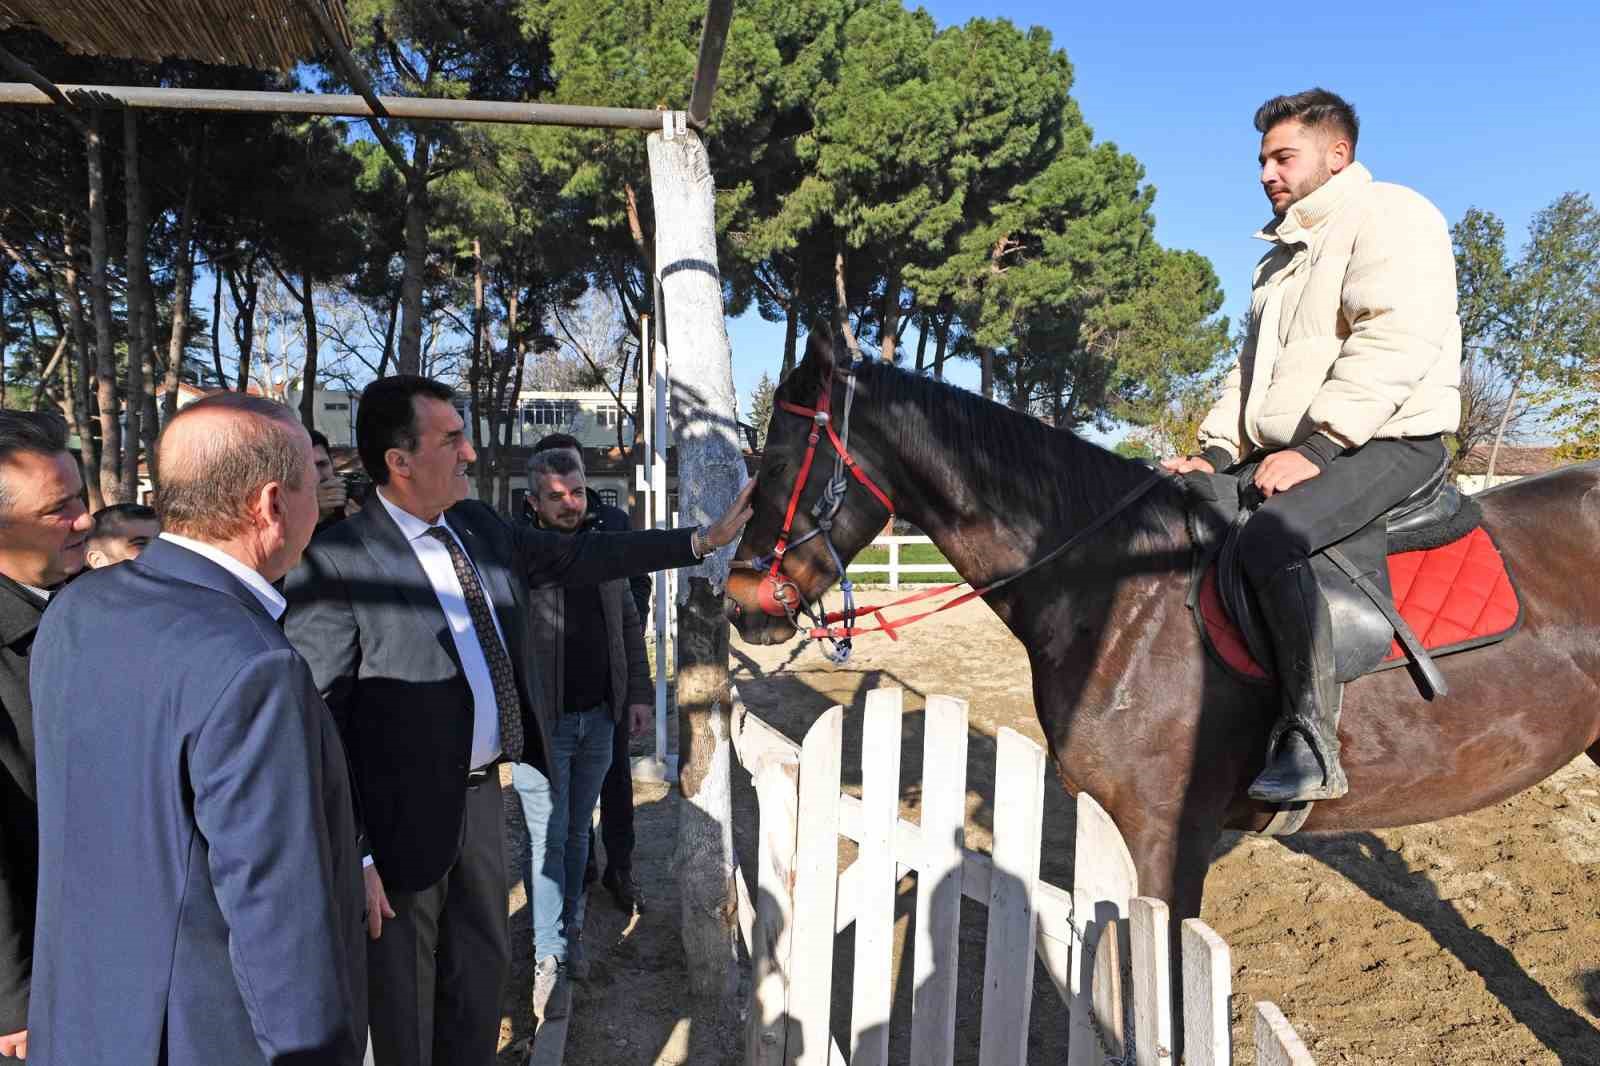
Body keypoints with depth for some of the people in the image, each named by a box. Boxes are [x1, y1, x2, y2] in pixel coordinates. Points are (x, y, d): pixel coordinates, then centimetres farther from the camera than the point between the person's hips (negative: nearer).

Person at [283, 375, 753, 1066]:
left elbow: (577, 557, 12)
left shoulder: (478, 527, 2)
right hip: (404, 814, -7)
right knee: (405, 996, 14)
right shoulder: (335, 565, -21)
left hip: (481, 791, 7)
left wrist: (703, 540, 12)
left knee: (484, 964, 24)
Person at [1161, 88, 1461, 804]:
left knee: (1271, 537, -34)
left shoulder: (1390, 216, -4)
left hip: (1386, 442, -9)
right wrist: (1217, 452, 8)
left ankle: (1312, 742, -28)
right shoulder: (1282, 254, 24)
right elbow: (1253, 364, 24)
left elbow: (1392, 346, -19)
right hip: (1282, 450, 9)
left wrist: (1314, 447, -26)